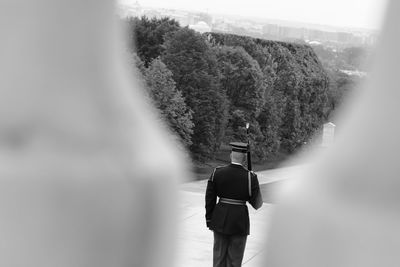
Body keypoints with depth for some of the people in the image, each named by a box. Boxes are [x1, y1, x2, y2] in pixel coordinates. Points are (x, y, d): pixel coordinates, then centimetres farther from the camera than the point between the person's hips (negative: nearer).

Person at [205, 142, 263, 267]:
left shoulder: (217, 172, -6)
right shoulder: (250, 177, -13)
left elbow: (210, 198, -1)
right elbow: (257, 204, -7)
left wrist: (209, 220, 10)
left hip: (220, 220, 2)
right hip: (240, 222, -2)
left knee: (219, 256, 14)